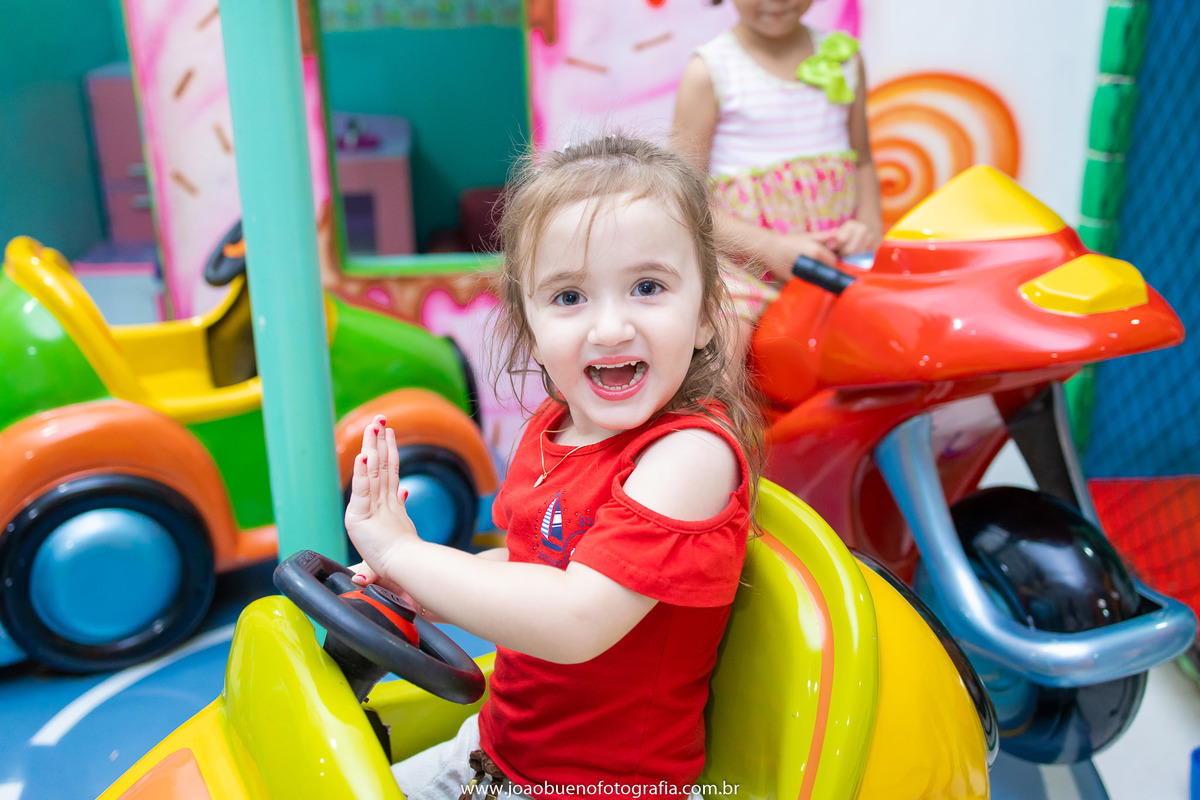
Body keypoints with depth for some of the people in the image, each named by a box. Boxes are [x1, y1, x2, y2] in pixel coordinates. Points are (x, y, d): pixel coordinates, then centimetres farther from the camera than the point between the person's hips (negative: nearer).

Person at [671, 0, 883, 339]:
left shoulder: (844, 57, 13)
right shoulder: (708, 72, -3)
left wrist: (869, 225, 1)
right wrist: (770, 247, -17)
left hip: (839, 256, 5)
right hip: (748, 262, -5)